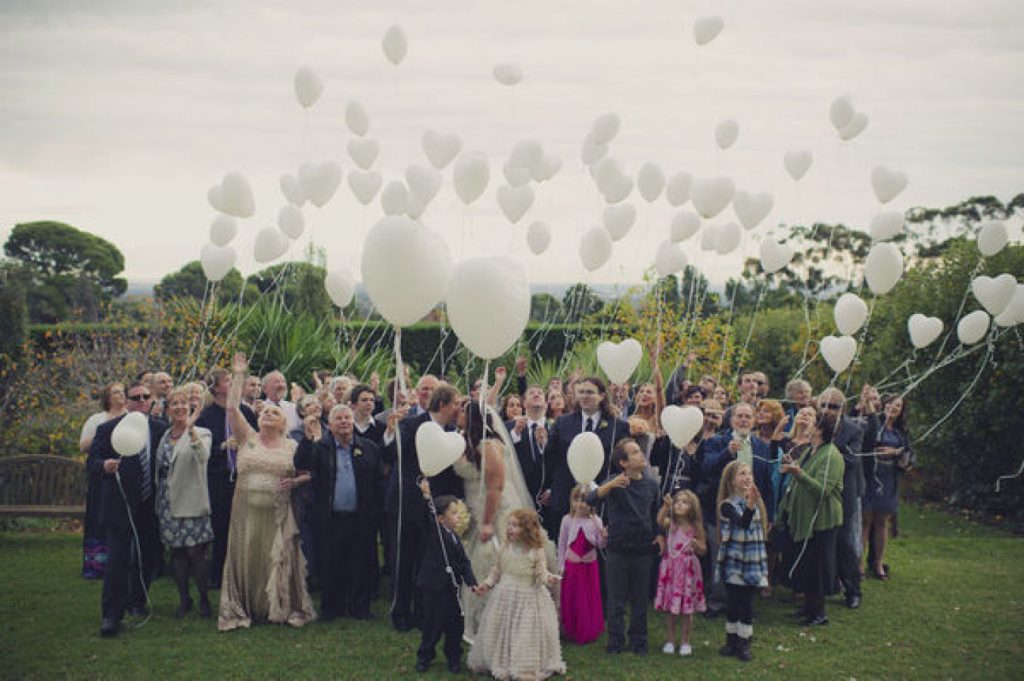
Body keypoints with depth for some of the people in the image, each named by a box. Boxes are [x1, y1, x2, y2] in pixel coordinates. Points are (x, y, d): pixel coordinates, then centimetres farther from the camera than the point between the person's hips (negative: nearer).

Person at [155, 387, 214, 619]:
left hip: (191, 501, -5)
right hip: (168, 503, 5)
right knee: (176, 552, 8)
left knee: (196, 552, -5)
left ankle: (204, 600, 9)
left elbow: (203, 456, -26)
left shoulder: (201, 434, -4)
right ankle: (183, 598, 19)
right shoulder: (164, 437, 12)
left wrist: (190, 428, -35)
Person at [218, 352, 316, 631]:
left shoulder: (291, 447, 7)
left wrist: (295, 481, -10)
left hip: (278, 513, -1)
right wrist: (238, 376, -1)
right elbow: (232, 407, -1)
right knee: (245, 557, 2)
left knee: (278, 558, 0)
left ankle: (279, 608, 14)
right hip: (247, 511, 1)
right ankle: (244, 608, 15)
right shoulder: (248, 438, 7)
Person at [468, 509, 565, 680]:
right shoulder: (506, 549, 3)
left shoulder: (536, 551, -9)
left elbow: (541, 572, -11)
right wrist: (487, 583, 3)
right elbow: (497, 570, 13)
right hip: (504, 597, 4)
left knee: (527, 634, -1)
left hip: (528, 598, -4)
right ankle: (500, 663, 27)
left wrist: (548, 578, -31)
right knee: (500, 632, 11)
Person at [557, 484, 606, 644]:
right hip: (572, 565, 0)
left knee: (591, 599, 7)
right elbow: (562, 543, 2)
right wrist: (560, 565, 1)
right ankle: (572, 632, 21)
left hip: (590, 565, 0)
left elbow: (600, 545, -2)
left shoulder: (596, 521, -4)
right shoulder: (567, 520, -4)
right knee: (571, 599, 6)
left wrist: (604, 537, -25)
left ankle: (590, 632, 21)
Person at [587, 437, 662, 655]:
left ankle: (638, 641, 24)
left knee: (640, 598, 11)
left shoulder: (651, 484, 3)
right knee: (617, 599, 6)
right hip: (618, 549, -3)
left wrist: (659, 534, 4)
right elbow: (591, 500, -27)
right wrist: (610, 485, -43)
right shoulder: (615, 483, -10)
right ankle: (615, 642, 17)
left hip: (643, 549, 3)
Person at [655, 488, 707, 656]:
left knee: (687, 607, 5)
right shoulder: (670, 523, -4)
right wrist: (666, 505, -42)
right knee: (669, 606, 5)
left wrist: (696, 544, -16)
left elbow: (703, 550, 6)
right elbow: (660, 521, -28)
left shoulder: (695, 527, -1)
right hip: (670, 569, 0)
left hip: (688, 570, 0)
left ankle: (685, 642, 18)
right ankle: (670, 640, 18)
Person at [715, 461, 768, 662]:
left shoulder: (756, 503, 7)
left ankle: (744, 644, 15)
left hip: (752, 564, 4)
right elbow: (742, 523, -30)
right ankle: (731, 641, 21)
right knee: (732, 604, 5)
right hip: (733, 564, -4)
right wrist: (749, 506, -47)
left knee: (747, 606, 4)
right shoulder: (727, 505, -11)